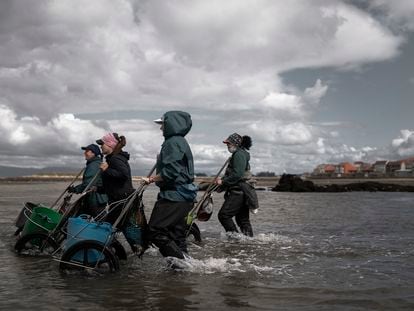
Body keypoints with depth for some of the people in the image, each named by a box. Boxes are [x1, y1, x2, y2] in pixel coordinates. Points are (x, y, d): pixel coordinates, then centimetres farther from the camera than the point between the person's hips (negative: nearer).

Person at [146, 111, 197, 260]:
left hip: (174, 196, -11)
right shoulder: (181, 141, 20)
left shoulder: (173, 142, -13)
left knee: (155, 231, -10)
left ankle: (180, 260, -12)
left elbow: (170, 171, -22)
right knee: (176, 234, 15)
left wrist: (153, 178, -10)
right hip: (183, 196, 11)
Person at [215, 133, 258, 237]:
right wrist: (222, 180, 12)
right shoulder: (241, 154, 21)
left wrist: (223, 181, -15)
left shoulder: (239, 154, -12)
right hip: (241, 192, 11)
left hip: (238, 192, -11)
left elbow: (237, 175, -22)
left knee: (224, 214, -10)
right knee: (243, 218, 12)